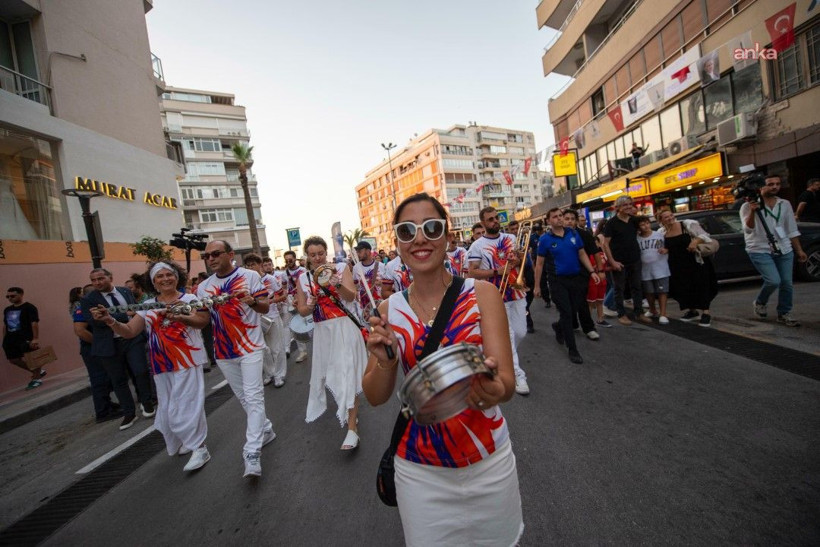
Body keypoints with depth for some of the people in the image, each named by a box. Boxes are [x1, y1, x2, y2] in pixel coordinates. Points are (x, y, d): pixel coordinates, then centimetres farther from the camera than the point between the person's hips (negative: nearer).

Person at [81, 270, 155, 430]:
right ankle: (129, 413, 24)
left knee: (141, 372, -5)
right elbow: (95, 320, -16)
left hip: (133, 339, 1)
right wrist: (126, 316, -19)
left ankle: (146, 402, 22)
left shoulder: (125, 291, 7)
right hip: (110, 345, -1)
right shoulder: (88, 300, -3)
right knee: (119, 380, 9)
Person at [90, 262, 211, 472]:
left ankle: (199, 448, 8)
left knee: (185, 405, -5)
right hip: (161, 364, 6)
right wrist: (109, 320, -15)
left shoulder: (190, 299, -5)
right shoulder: (147, 305, 8)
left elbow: (202, 321, -19)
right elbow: (129, 331, 2)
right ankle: (188, 442, 33)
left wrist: (179, 318, -36)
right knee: (167, 407, 15)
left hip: (187, 360, -5)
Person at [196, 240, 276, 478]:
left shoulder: (250, 276, -6)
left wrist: (252, 301, -29)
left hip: (250, 347, -5)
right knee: (243, 398, 16)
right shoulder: (203, 287, 6)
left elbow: (265, 307, -8)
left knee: (253, 397, -8)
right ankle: (265, 429, 35)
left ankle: (252, 454, -4)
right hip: (223, 351, 5)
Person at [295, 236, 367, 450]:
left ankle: (352, 427, -2)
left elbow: (351, 296, -14)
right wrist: (310, 305, -15)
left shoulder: (341, 268, -4)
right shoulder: (303, 278, 5)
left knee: (347, 373, -8)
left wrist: (337, 284, -32)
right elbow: (302, 311, 7)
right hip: (322, 330, 5)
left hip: (345, 327, -5)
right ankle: (350, 410, 43)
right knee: (325, 371, 17)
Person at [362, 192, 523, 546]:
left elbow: (507, 382, -17)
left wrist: (495, 388, -40)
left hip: (488, 463, 0)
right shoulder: (389, 310, -8)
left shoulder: (482, 294, -13)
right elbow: (376, 397, -4)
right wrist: (385, 361, -25)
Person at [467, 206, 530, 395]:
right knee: (507, 336, -1)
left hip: (517, 293, 5)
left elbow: (522, 259, 17)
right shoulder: (477, 246, -8)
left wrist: (518, 261, -8)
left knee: (520, 333, 13)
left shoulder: (510, 238, 8)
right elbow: (472, 273, -12)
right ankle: (518, 374, 12)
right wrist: (497, 271, -20)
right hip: (496, 297, -5)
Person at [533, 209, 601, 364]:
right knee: (566, 313, -2)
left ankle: (558, 327, 45)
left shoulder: (573, 233, 3)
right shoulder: (545, 239, -8)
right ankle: (572, 349, 11)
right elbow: (539, 263, -4)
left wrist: (592, 271, 0)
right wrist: (537, 285, -4)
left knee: (574, 310, 12)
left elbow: (582, 254, 11)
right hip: (558, 281, -4)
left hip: (576, 278, 4)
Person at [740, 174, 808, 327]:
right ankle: (760, 302, 11)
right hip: (759, 250, -5)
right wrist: (752, 211, -31)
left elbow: (792, 229, 15)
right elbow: (748, 229, -18)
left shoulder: (785, 204, 10)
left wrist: (799, 250, 12)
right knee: (774, 281, -17)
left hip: (784, 250, 5)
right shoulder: (748, 206, -7)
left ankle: (784, 314, 19)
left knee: (787, 283, 4)